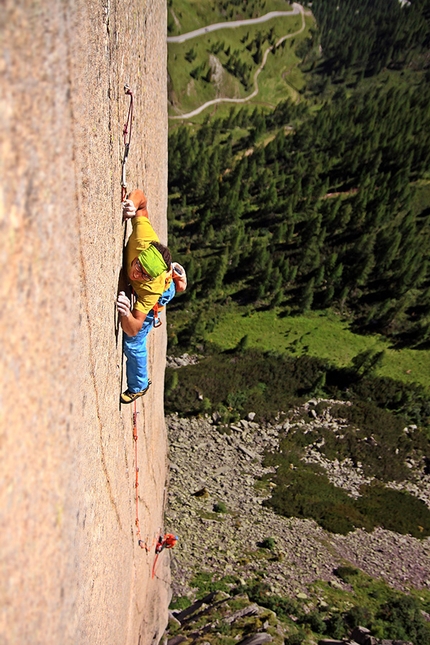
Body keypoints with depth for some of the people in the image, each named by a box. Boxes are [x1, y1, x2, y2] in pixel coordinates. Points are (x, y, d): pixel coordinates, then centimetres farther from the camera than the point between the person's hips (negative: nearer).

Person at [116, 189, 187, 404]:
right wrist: (133, 204, -52)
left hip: (162, 292, -4)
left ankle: (138, 387, 32)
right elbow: (140, 196, -30)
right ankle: (174, 272, 69)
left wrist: (126, 314, -68)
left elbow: (133, 330, -47)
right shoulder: (143, 239, -44)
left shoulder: (153, 289, -49)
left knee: (133, 343, 4)